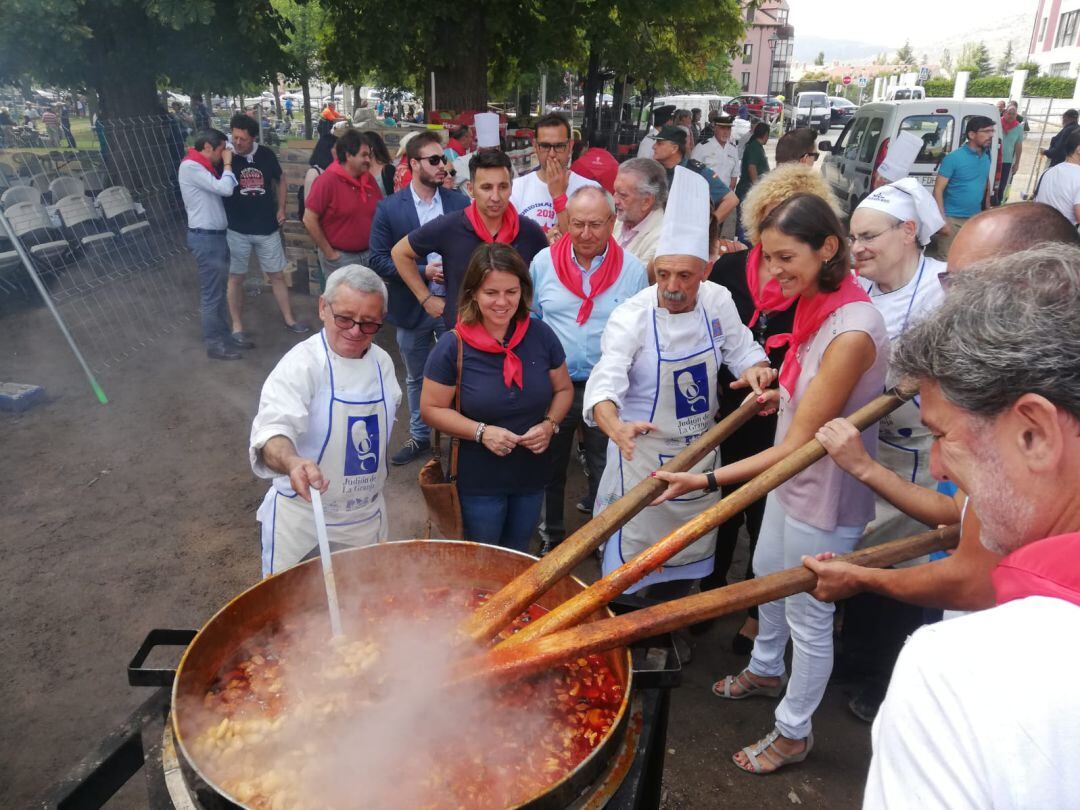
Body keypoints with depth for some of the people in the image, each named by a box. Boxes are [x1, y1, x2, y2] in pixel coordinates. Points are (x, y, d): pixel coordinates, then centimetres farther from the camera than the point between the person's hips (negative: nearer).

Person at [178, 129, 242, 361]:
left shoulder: (202, 167, 16)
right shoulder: (191, 166, -15)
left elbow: (219, 189, 11)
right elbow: (225, 189, -22)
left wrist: (224, 164, 6)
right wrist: (227, 163, -9)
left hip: (216, 235, 10)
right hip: (205, 237, -10)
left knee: (218, 289, 15)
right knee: (212, 293, -3)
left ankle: (222, 335, 24)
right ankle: (216, 344, 6)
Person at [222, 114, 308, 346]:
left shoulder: (266, 154, -2)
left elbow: (280, 181, 13)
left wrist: (281, 209, 7)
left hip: (267, 227, 3)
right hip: (237, 229, -2)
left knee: (277, 275, 11)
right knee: (236, 278, 8)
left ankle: (289, 320, 24)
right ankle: (237, 327, 17)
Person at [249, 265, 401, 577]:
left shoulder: (382, 362, 0)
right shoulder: (301, 364, -19)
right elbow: (272, 432, -33)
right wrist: (292, 462, -54)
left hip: (368, 517, 5)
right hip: (303, 521, -5)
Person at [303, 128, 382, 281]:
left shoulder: (368, 179, 4)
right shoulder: (327, 180, -14)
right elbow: (309, 220, -15)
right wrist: (329, 253, -12)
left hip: (369, 255, 6)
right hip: (340, 258, -6)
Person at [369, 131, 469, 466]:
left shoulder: (460, 202, -2)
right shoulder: (389, 208, -6)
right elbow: (378, 259, -8)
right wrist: (423, 272, -18)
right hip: (412, 308, 0)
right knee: (416, 378, 17)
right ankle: (419, 436, 34)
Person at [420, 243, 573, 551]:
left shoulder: (541, 335, -7)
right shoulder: (453, 346, -17)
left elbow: (563, 389, 5)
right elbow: (431, 408, -11)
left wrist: (550, 424, -14)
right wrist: (481, 432, -23)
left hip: (532, 476, 3)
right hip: (478, 481, -3)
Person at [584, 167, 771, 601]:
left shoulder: (718, 302, -7)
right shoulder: (631, 316, -22)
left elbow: (743, 350, 7)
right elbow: (604, 383, -33)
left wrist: (755, 368, -17)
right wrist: (616, 427, -53)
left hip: (700, 446, 6)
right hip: (642, 448, -5)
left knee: (691, 543, 22)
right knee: (635, 544, 3)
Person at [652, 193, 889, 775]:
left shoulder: (852, 332, -31)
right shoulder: (813, 302, -4)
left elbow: (800, 444, -30)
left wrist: (708, 480, -34)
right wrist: (775, 385, -1)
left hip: (825, 492, -9)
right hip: (789, 471, 9)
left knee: (808, 618, 10)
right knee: (767, 572, 28)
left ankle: (793, 732, 35)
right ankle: (765, 671, 55)